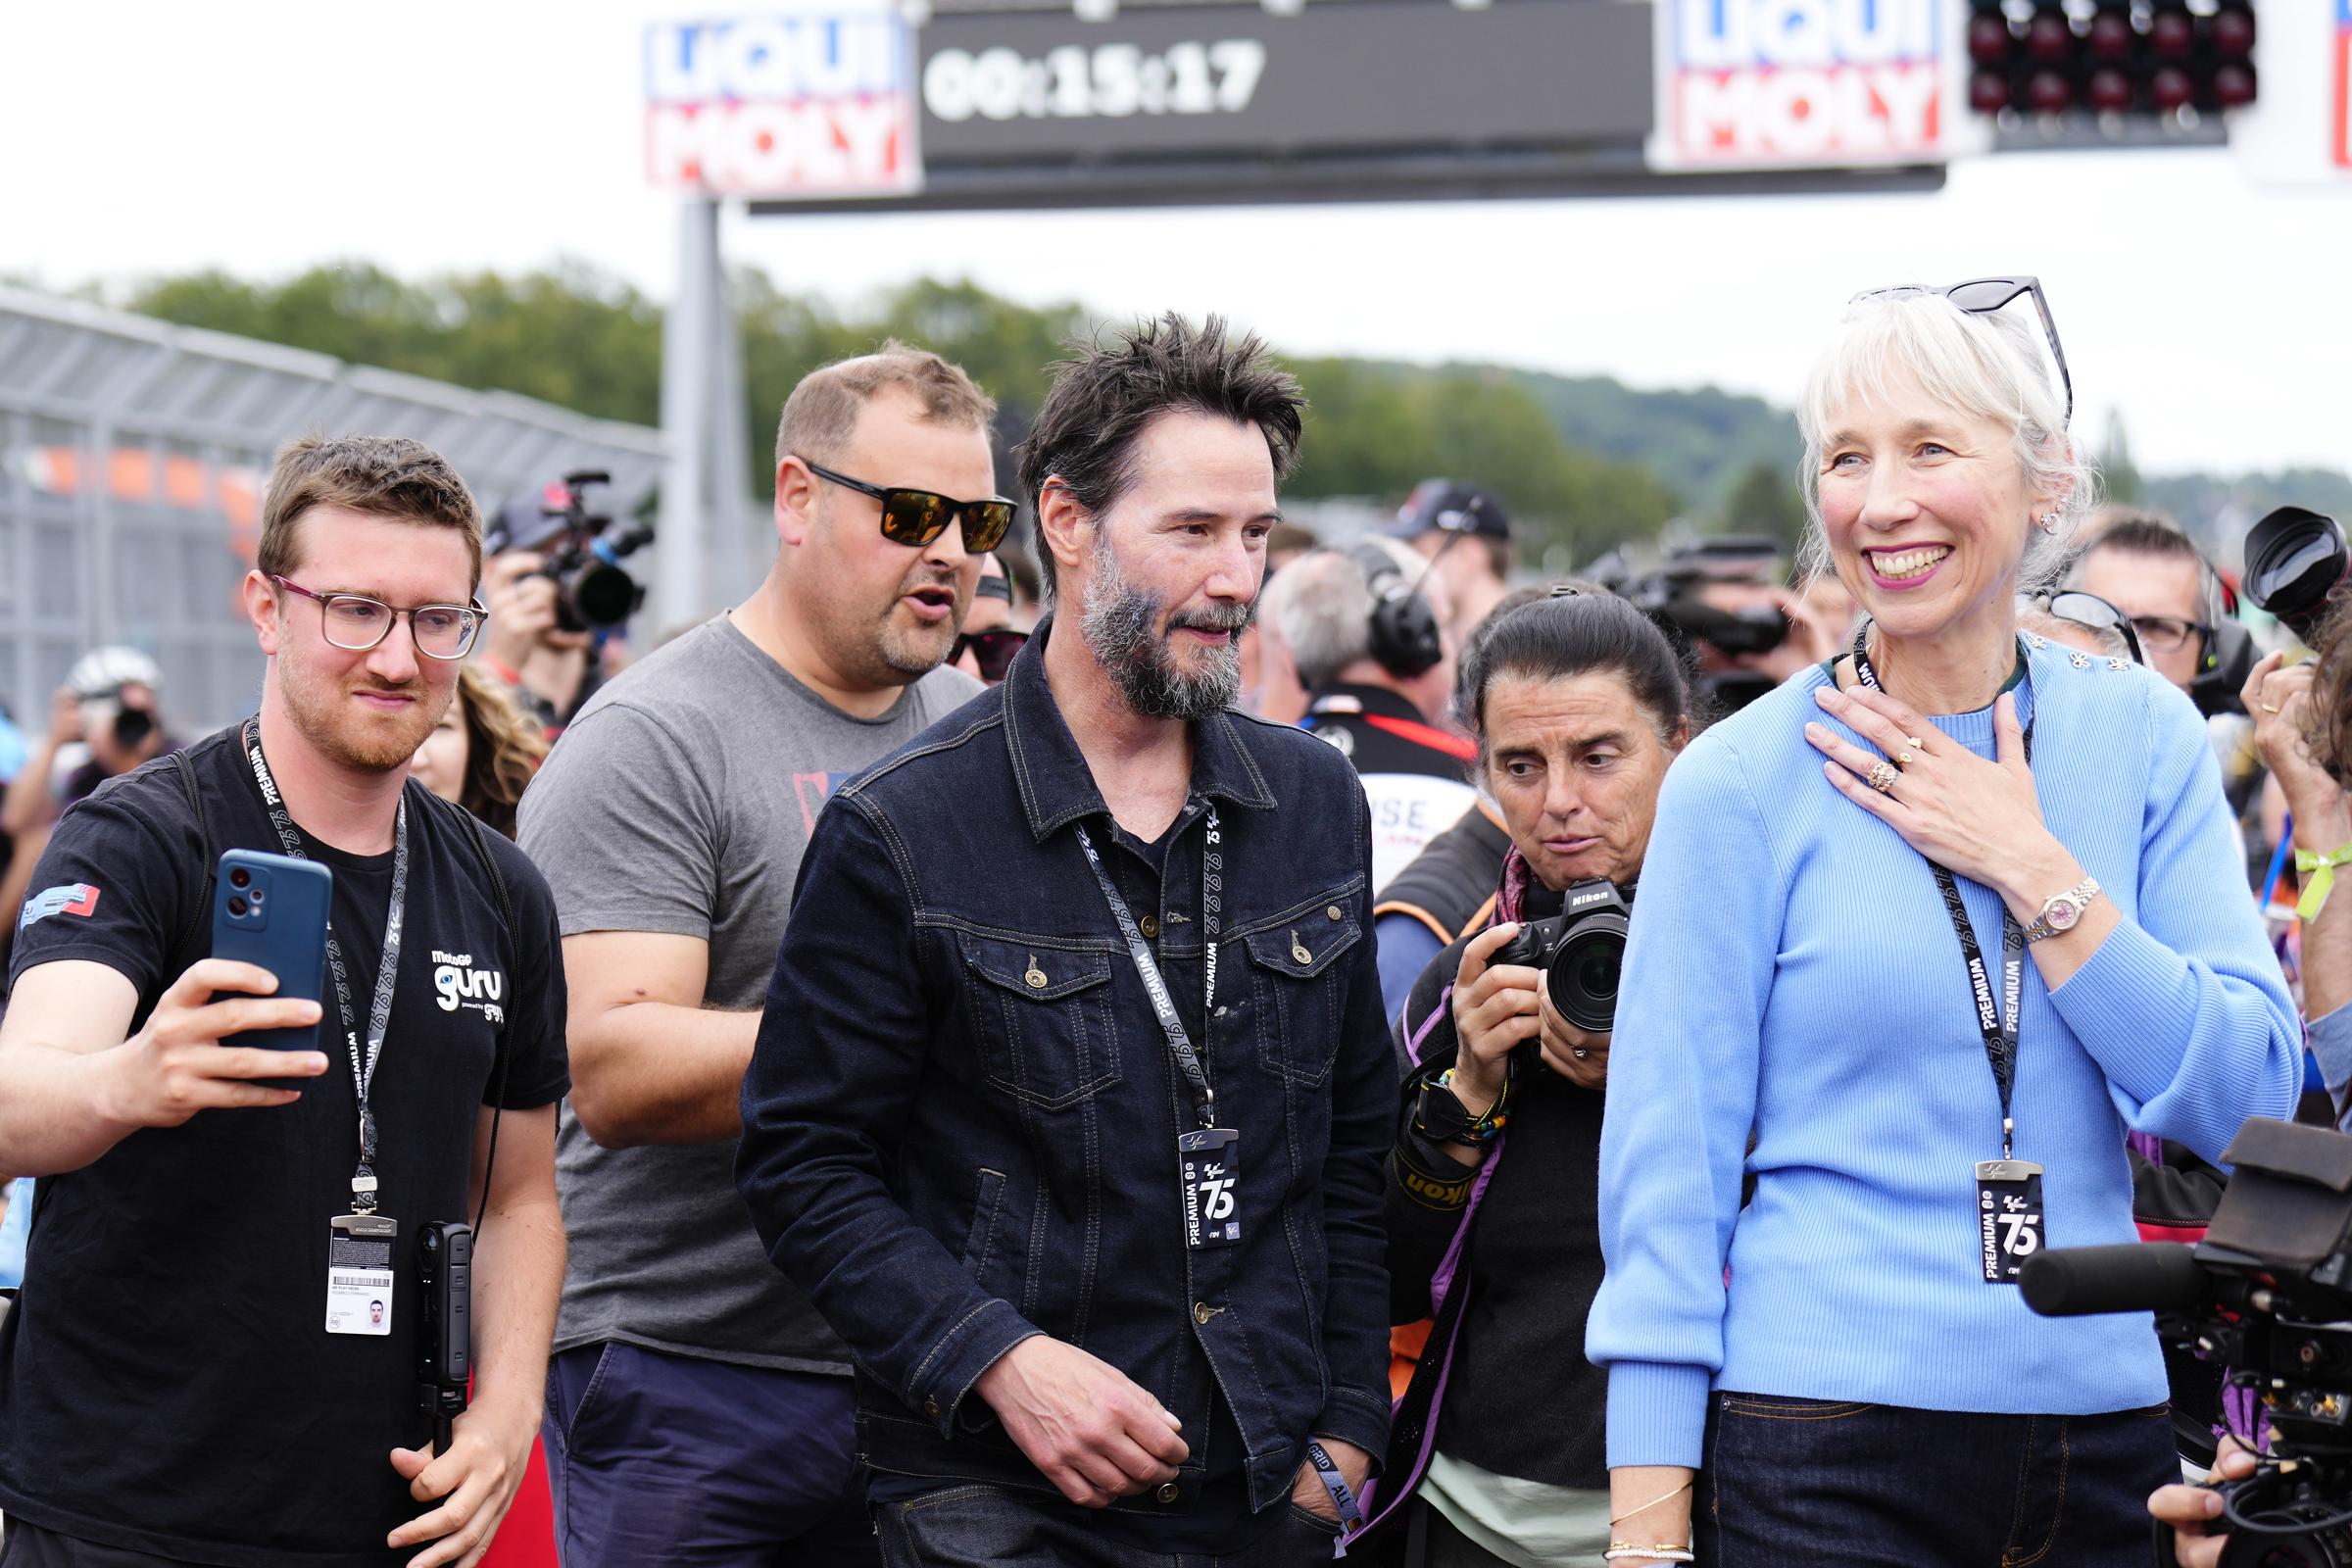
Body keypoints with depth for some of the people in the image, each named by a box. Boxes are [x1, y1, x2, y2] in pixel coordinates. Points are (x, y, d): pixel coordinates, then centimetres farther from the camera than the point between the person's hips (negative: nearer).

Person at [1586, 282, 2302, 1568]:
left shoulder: (2143, 738, 3)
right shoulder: (1742, 782, -5)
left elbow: (2250, 1098, -3)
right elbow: (1666, 1171, -5)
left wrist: (2029, 868, -11)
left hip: (2103, 1439, 3)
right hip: (1820, 1450, -3)